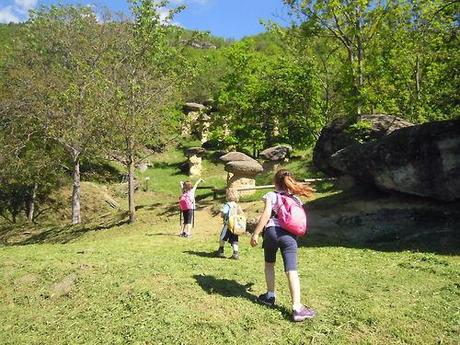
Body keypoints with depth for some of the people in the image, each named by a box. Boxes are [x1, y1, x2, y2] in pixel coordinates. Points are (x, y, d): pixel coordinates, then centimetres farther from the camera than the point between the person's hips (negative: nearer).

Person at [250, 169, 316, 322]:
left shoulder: (271, 195, 9)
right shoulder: (296, 199, 19)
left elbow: (266, 214, -6)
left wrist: (255, 233, -7)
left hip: (272, 231, -1)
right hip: (289, 235, 1)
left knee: (269, 264, 23)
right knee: (292, 271, -6)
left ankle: (270, 296, 30)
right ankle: (297, 308, -14)